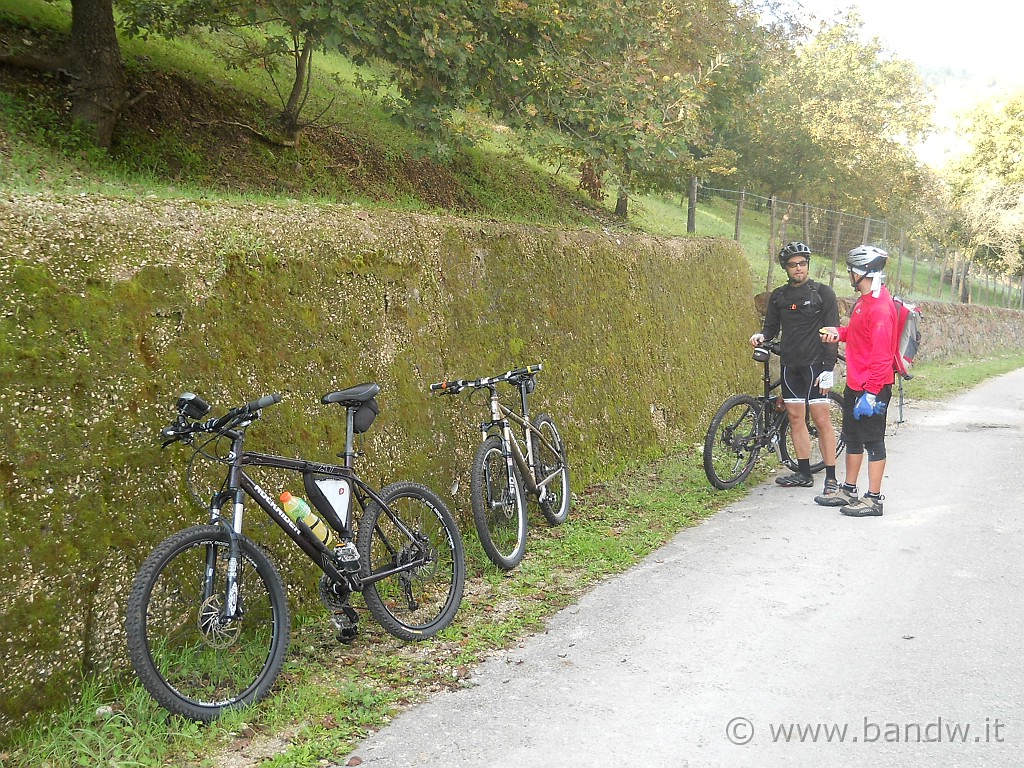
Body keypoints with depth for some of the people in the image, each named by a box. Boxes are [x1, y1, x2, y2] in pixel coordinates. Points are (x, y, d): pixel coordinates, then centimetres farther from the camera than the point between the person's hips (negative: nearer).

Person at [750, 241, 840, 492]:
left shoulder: (823, 293, -2)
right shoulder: (778, 296, 11)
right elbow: (772, 327, 15)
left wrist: (828, 368, -14)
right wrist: (761, 336, -10)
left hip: (815, 363, -5)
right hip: (790, 365, 5)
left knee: (821, 419, -8)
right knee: (795, 417, 8)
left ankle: (831, 477, -4)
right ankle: (804, 473, 17)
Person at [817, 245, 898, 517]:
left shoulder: (880, 307, -21)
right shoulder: (865, 300, 10)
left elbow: (881, 355, -24)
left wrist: (871, 393, -25)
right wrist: (839, 332, 4)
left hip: (872, 388, -10)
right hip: (855, 383, 10)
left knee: (873, 441, -1)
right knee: (852, 437, 17)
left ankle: (873, 499, 7)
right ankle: (848, 490, 29)